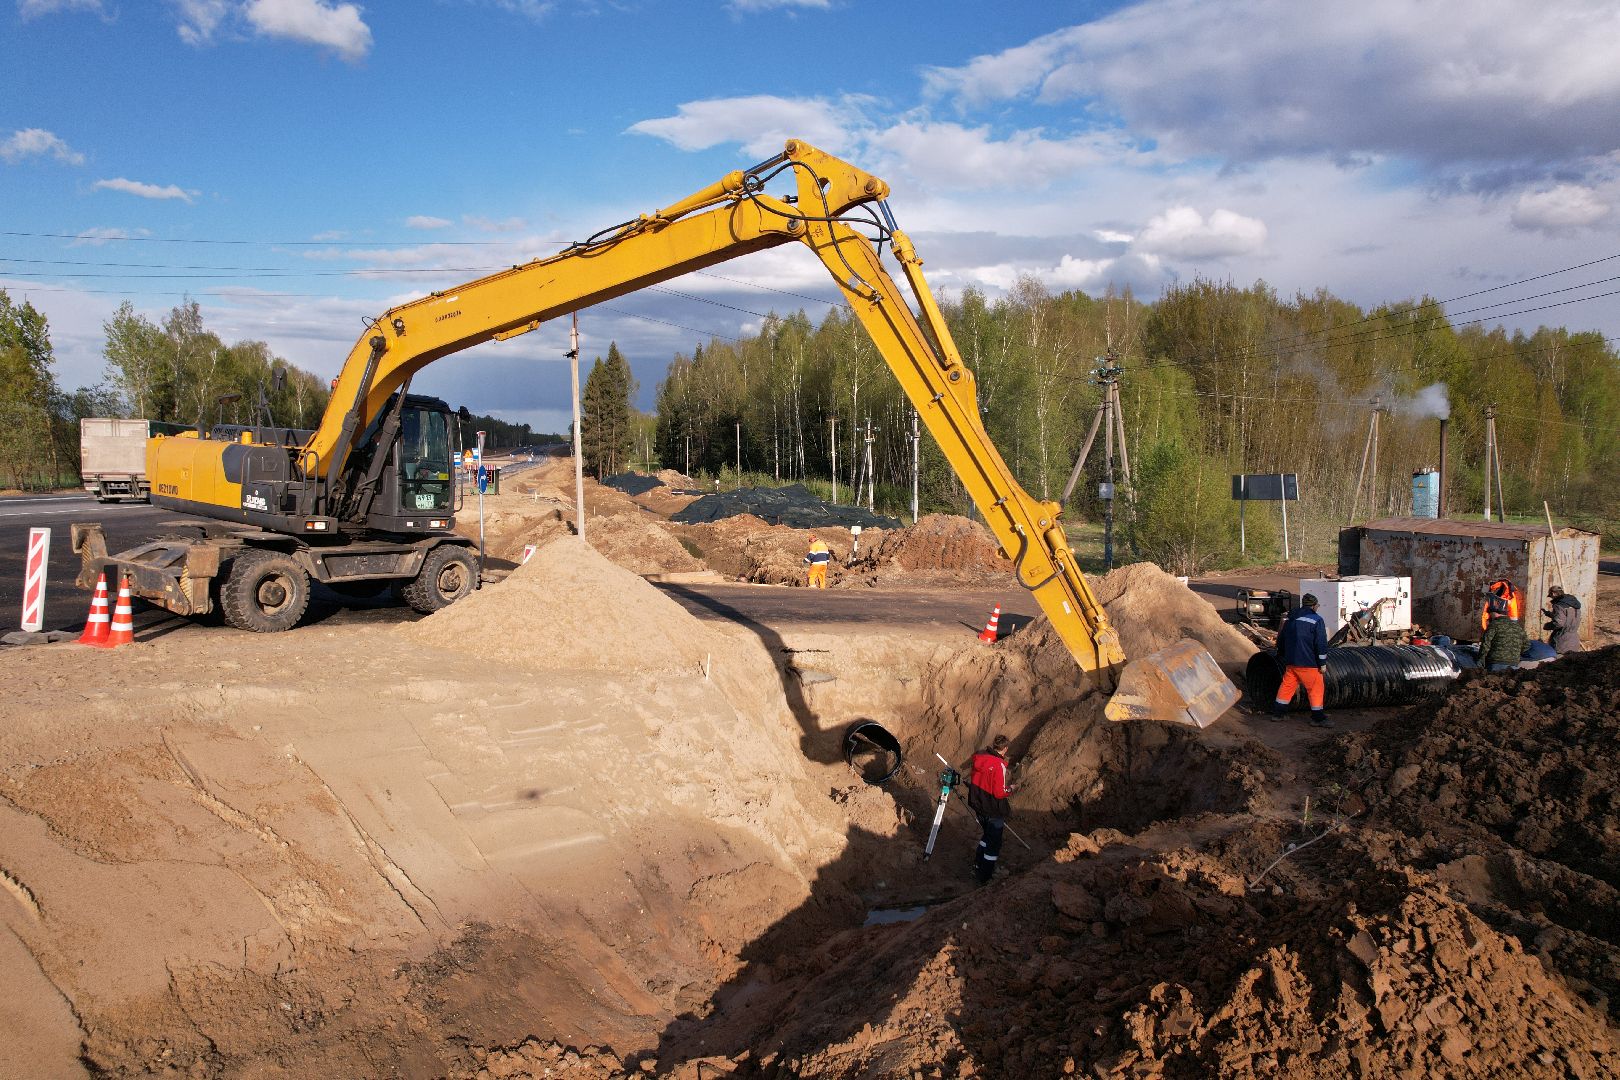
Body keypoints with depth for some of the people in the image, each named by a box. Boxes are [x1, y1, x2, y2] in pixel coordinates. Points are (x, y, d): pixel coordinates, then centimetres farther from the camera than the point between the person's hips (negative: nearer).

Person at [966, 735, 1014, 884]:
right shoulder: (999, 765, -26)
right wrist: (1010, 789, -5)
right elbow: (999, 793, -24)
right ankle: (985, 877, 17)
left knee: (987, 834, 28)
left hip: (978, 806, 7)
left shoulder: (978, 757, -4)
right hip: (993, 811, -7)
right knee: (994, 843, 9)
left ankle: (978, 866, 38)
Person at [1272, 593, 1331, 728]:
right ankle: (1317, 718, 4)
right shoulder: (1316, 620, -9)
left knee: (1287, 685, 15)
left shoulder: (1290, 620, 13)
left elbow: (1280, 640, 22)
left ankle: (1277, 712, 19)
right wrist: (1322, 663, -9)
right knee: (1316, 688, 2)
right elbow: (1321, 643, -13)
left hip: (1290, 662, 7)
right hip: (1308, 663, -7)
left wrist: (1281, 656, 34)